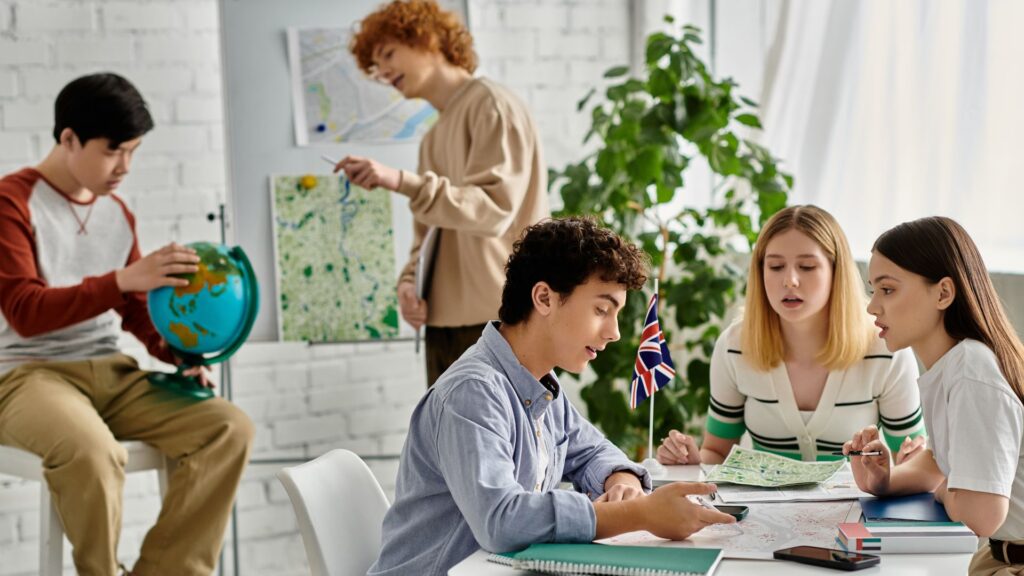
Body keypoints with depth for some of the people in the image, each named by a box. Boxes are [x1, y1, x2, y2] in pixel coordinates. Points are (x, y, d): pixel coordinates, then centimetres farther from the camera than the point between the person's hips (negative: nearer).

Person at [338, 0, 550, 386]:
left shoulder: (490, 106, -5)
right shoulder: (434, 138, 20)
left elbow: (493, 209, -17)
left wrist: (400, 181, -25)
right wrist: (410, 281, -3)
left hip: (497, 318, -8)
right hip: (443, 319, 9)